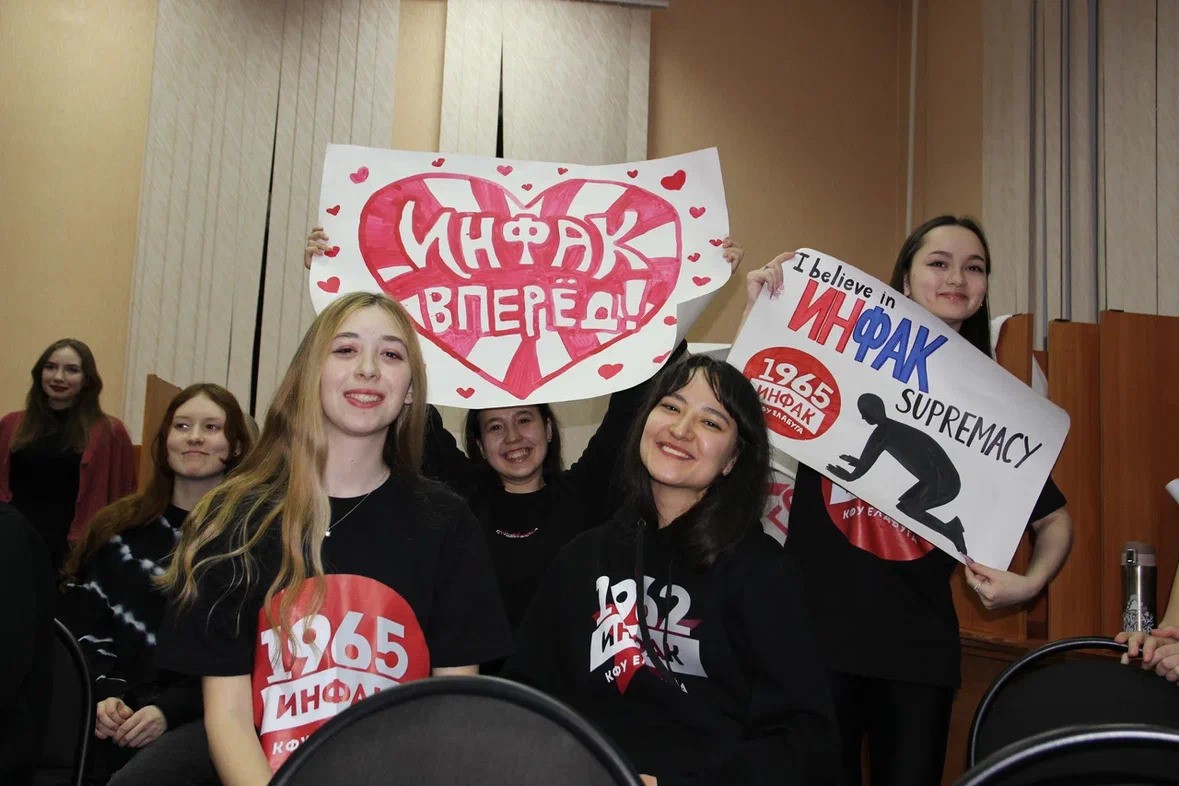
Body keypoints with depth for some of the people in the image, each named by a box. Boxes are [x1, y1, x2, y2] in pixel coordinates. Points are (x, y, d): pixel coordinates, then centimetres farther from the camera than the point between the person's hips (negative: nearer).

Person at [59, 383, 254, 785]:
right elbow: (82, 625, 13)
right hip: (118, 717, 4)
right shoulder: (116, 529, 16)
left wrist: (171, 710, -14)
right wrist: (103, 694, -6)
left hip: (206, 718, -3)